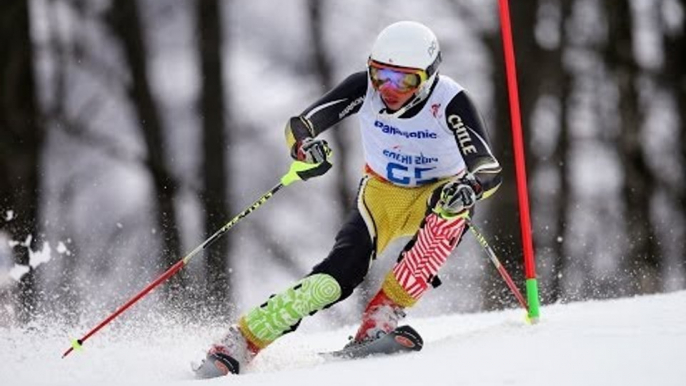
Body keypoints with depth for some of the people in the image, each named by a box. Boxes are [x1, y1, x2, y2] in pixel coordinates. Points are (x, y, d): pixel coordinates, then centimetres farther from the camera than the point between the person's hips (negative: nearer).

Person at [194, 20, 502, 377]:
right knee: (341, 272, -22)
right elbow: (298, 126, -18)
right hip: (382, 191, 1)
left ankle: (382, 317, -30)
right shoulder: (365, 87, -21)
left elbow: (490, 170, -32)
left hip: (435, 193, -1)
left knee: (451, 214, -37)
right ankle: (242, 341, -16)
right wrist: (305, 147, -42)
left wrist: (467, 188, -55)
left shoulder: (450, 102, -27)